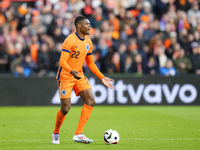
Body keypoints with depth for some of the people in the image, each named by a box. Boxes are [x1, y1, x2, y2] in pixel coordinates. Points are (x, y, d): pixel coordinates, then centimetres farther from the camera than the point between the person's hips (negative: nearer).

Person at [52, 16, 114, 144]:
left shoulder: (88, 42, 7)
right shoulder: (70, 40, -17)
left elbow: (90, 63, 17)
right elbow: (62, 61, -24)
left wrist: (102, 78, 11)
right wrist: (72, 71, -42)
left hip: (79, 76, 7)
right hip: (65, 76, -7)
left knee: (91, 101, -10)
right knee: (66, 108, -7)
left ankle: (78, 134, -8)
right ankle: (56, 133, 20)